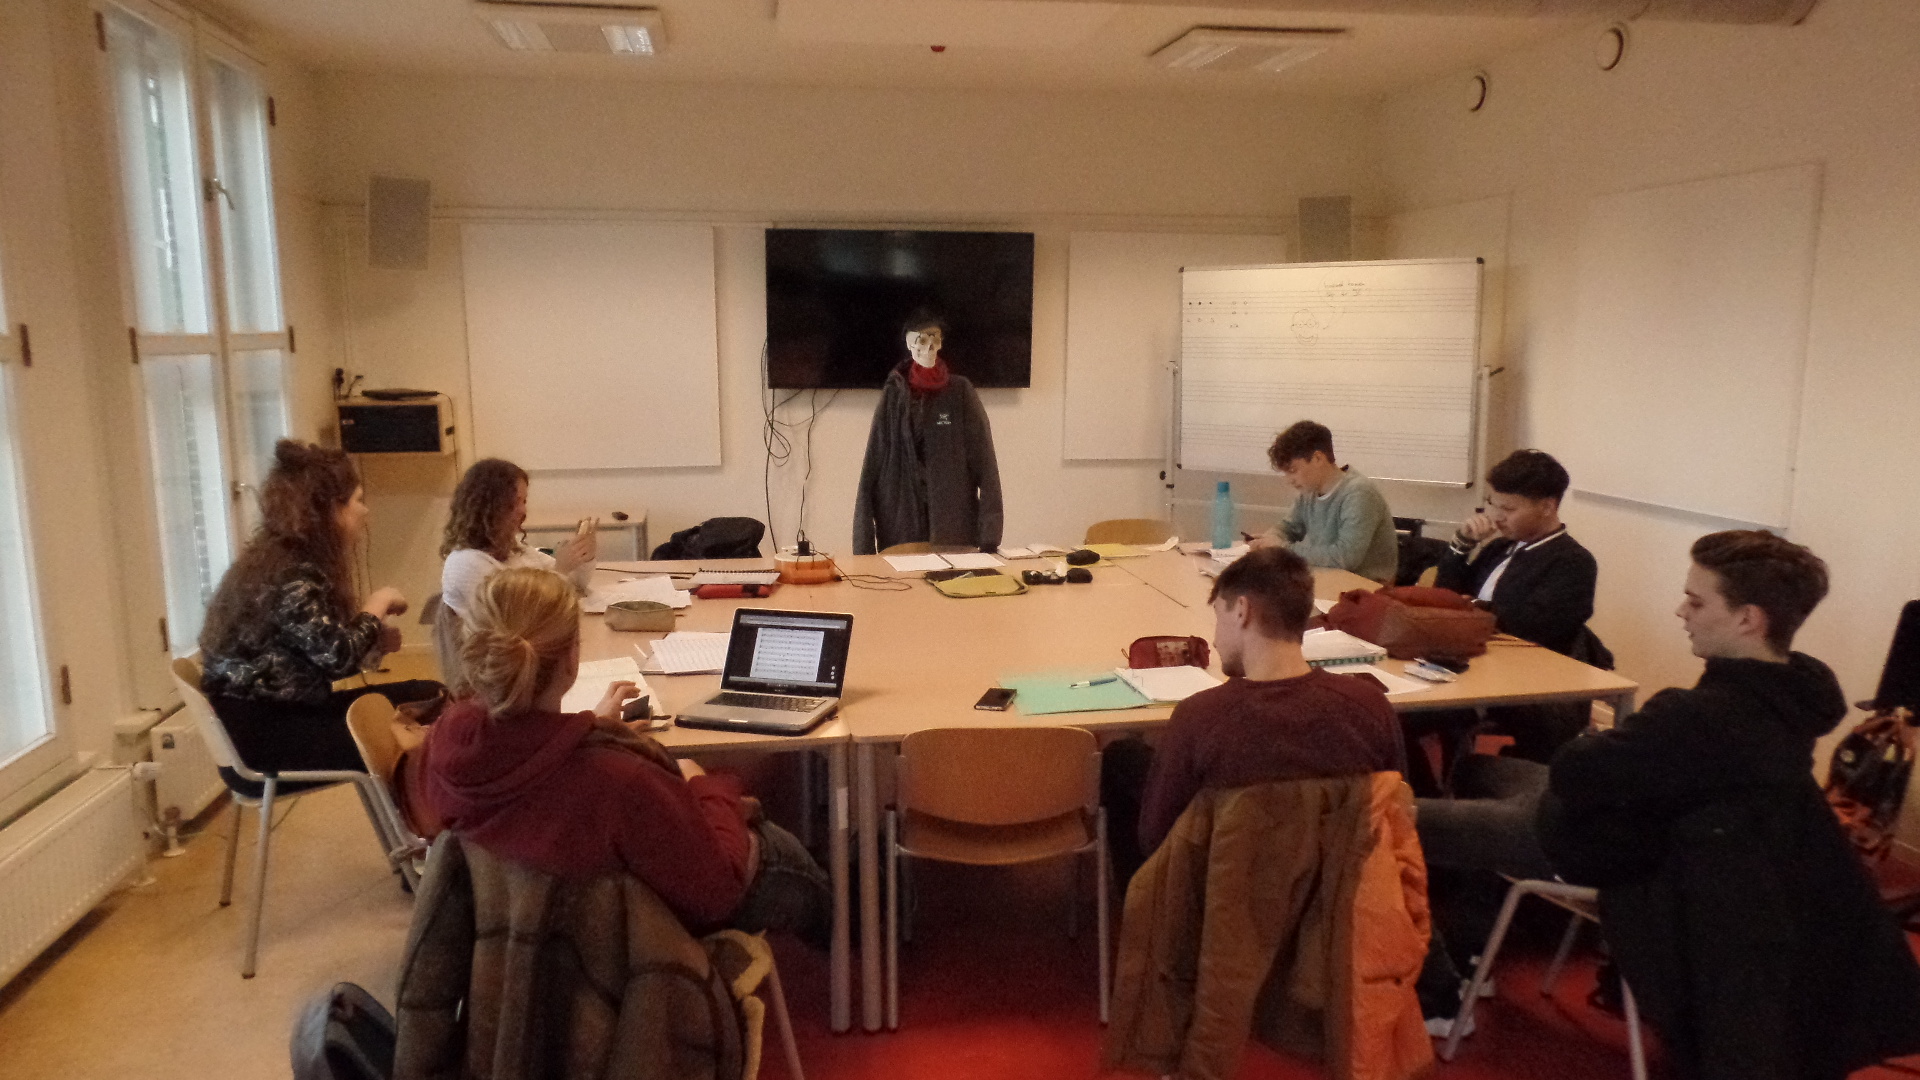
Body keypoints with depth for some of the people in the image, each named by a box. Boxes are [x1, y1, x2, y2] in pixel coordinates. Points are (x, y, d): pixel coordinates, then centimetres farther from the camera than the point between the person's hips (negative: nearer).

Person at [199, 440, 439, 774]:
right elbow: (338, 656, -25)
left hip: (288, 710, 10)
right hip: (260, 731, -10)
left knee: (429, 695, 2)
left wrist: (377, 638, -2)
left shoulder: (294, 563, 11)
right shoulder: (292, 577, -19)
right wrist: (379, 603, -11)